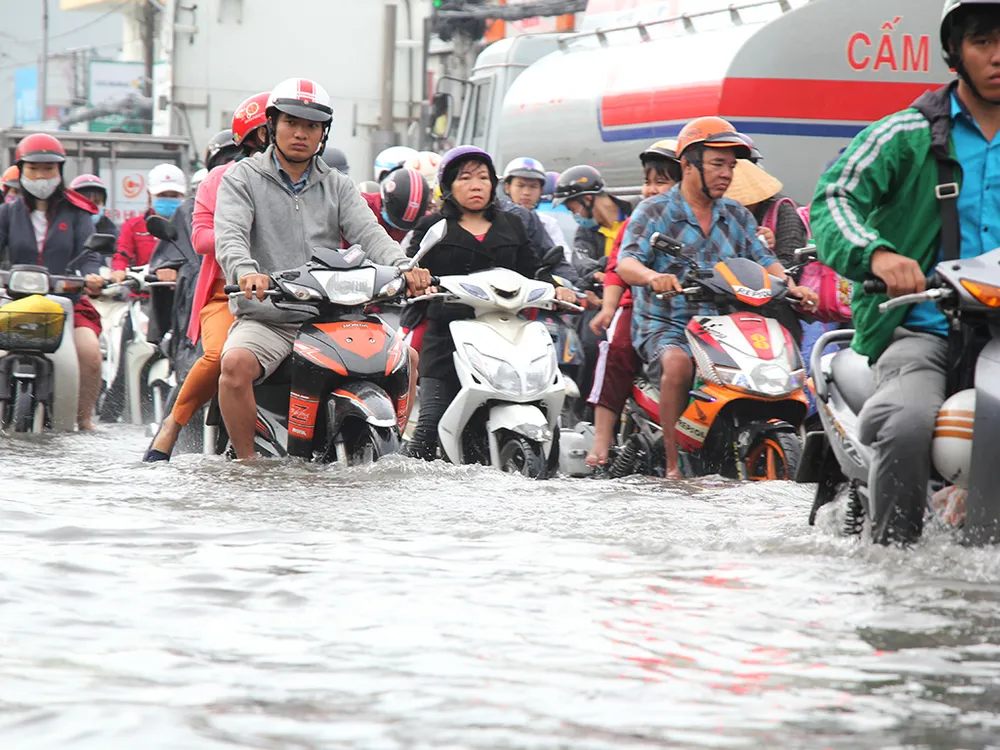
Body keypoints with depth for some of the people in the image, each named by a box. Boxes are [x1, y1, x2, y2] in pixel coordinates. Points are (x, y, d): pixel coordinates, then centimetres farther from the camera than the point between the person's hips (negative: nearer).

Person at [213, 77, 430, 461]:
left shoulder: (338, 186, 16)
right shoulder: (242, 178, 4)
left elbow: (368, 233, 1)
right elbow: (230, 235, -13)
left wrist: (404, 267, -22)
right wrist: (246, 271, -37)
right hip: (264, 318, -4)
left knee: (407, 358, -10)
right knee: (237, 364, -34)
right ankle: (247, 462, -20)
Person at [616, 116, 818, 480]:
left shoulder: (737, 216, 16)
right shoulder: (655, 212, 0)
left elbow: (763, 259, 8)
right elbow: (626, 263, -14)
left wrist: (792, 287, -14)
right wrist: (653, 277, -37)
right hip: (665, 326, -4)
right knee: (678, 363, -37)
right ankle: (673, 464, -29)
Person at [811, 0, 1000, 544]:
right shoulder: (906, 134, 6)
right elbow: (833, 198, -6)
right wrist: (876, 253, -26)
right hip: (919, 329, -3)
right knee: (908, 423, -34)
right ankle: (893, 549, -17)